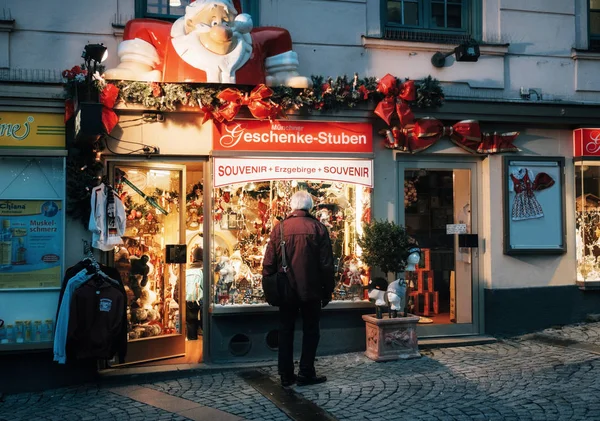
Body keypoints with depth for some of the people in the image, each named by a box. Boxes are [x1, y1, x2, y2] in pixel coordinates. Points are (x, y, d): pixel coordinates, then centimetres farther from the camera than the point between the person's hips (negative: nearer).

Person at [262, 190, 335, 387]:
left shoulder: (280, 228, -3)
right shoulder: (318, 228, -6)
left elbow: (268, 264, -2)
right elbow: (326, 264, -6)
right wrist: (327, 291, 3)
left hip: (287, 290, 2)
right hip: (311, 290, -1)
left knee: (286, 331, 12)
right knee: (310, 331, 11)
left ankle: (286, 375, 16)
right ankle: (306, 373, 11)